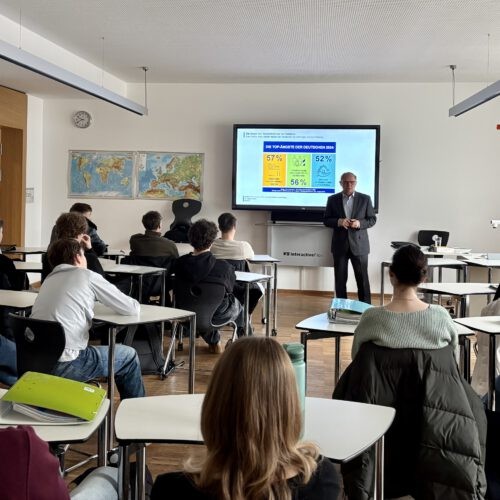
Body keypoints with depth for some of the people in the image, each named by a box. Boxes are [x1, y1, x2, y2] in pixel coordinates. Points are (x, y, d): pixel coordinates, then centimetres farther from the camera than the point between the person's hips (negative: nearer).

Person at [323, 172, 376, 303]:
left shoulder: (365, 199, 3)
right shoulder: (333, 199, 5)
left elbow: (372, 219, 4)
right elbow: (326, 220, 5)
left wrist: (359, 223, -16)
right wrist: (338, 221, -16)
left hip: (359, 244, -1)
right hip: (340, 245, 1)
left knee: (362, 278, 2)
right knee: (340, 279, 5)